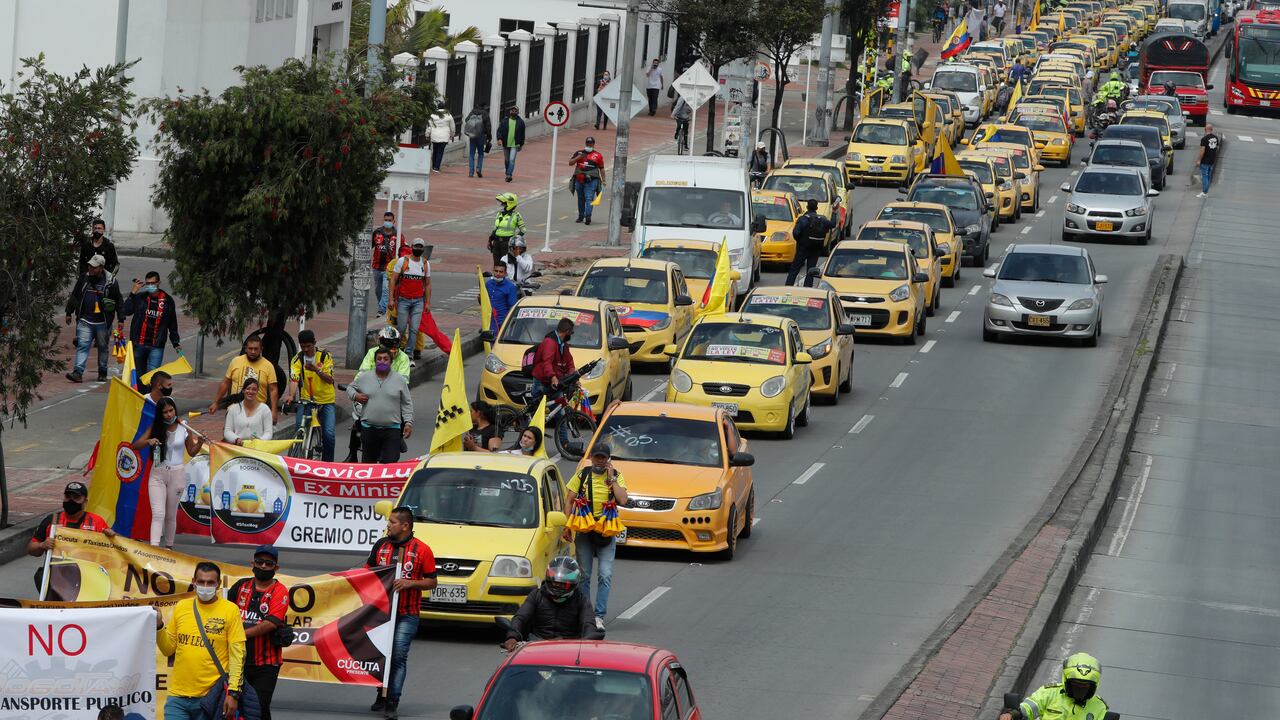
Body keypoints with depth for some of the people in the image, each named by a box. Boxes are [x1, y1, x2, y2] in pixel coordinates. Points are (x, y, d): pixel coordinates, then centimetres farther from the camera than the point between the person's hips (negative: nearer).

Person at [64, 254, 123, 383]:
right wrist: (69, 313, 16)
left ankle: (103, 373, 23)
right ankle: (78, 372, -15)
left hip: (103, 322, -1)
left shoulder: (110, 281, -3)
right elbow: (74, 296, 14)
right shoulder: (84, 278, 4)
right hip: (85, 320, 1)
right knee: (82, 345, -9)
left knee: (103, 347, 10)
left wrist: (121, 319, 1)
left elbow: (119, 301, 3)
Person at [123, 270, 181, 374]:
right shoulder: (140, 297, 5)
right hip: (138, 344, 1)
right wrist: (133, 293, -10)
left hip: (156, 346, -1)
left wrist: (176, 342, 16)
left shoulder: (167, 300, 7)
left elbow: (172, 324, 15)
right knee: (138, 374, 10)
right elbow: (127, 311, -8)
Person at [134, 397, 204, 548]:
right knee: (158, 514, -12)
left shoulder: (184, 429, -1)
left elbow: (192, 452, 8)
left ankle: (169, 546, 25)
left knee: (171, 515, 10)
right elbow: (136, 446, -1)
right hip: (157, 474, 0)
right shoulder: (155, 428, 0)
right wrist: (148, 441, -22)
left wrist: (200, 443, -13)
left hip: (177, 474, 0)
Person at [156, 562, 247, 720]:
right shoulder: (181, 608, 7)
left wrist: (233, 692, -13)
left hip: (211, 697, -3)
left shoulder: (230, 610, -3)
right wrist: (158, 627, -3)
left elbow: (237, 654, -6)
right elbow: (169, 649, 14)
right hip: (178, 697, 3)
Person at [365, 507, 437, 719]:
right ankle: (381, 697, 27)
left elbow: (431, 582, -1)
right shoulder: (381, 545, 9)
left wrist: (410, 583, -17)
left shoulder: (422, 550, -4)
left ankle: (392, 703, -10)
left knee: (398, 656, -10)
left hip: (406, 615, -5)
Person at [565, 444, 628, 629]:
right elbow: (568, 501, 7)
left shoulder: (616, 476, 4)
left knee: (605, 575, -10)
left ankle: (599, 616, -10)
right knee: (583, 575, 6)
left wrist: (612, 478, -11)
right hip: (584, 531, 1)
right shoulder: (582, 475, 6)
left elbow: (622, 500, -11)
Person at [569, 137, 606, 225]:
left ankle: (588, 217, -20)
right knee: (581, 198, 13)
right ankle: (581, 216, 25)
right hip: (579, 180, 4)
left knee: (589, 198, -13)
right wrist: (578, 157, -9)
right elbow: (570, 163, 8)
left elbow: (601, 168, 9)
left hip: (591, 181, -4)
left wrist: (603, 181, 4)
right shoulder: (578, 153, 13)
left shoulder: (598, 155, 6)